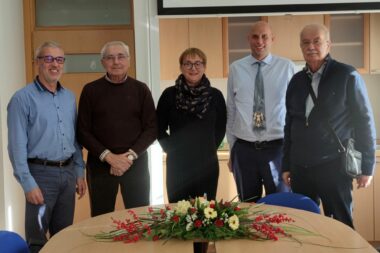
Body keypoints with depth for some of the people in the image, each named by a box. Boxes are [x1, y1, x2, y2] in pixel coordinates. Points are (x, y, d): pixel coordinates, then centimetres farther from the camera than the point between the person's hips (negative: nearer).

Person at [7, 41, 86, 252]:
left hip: (68, 172, 6)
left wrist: (80, 172, 11)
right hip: (41, 173, -5)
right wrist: (28, 184, -16)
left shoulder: (70, 97, 10)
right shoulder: (23, 98, -9)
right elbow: (17, 145, -12)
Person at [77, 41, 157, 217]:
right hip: (100, 164, 0)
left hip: (136, 163, 1)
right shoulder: (91, 90, 2)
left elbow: (151, 128, 2)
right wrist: (108, 156, -11)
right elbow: (83, 131, 0)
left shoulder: (141, 89, 5)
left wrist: (130, 155, -11)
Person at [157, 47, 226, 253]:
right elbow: (159, 129, 6)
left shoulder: (215, 95, 0)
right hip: (177, 164, -1)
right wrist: (170, 149, 1)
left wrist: (210, 148, 7)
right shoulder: (169, 94, -3)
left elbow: (221, 129, 11)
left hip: (207, 164, 1)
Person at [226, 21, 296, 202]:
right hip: (244, 149, 2)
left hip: (277, 147, -1)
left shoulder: (287, 67, -2)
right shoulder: (235, 69, 3)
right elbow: (230, 111, 7)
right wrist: (232, 148, 9)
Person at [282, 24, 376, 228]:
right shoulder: (296, 81, 10)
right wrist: (286, 165, 13)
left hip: (334, 166, -4)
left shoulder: (347, 76, -4)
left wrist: (366, 166, -7)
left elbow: (364, 122, -4)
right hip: (300, 168, 5)